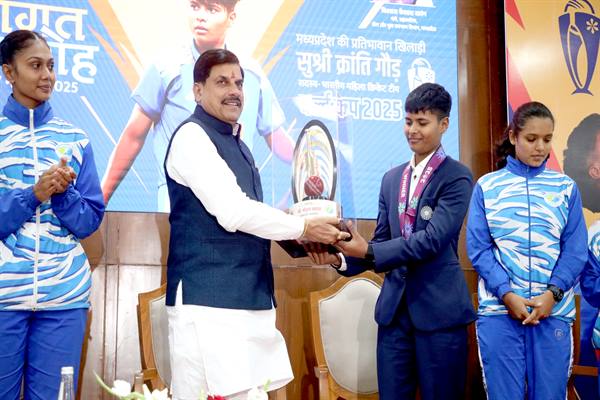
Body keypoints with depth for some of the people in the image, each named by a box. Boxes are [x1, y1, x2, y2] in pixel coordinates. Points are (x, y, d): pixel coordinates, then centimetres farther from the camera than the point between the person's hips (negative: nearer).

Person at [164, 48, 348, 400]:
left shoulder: (236, 144, 19)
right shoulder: (192, 136, -9)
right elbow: (232, 213, -18)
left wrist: (297, 235, 8)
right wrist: (303, 228, -11)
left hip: (249, 297, 9)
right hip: (209, 300, -9)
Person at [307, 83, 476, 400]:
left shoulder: (457, 177, -7)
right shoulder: (391, 178, 13)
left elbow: (432, 239, -18)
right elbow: (382, 242, 12)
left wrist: (368, 251, -23)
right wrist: (342, 258, -6)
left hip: (439, 308, -5)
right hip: (394, 305, 6)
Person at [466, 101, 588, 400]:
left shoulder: (566, 187, 7)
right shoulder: (487, 186, 4)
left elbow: (575, 250, 3)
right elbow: (478, 248, 0)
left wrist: (552, 294, -10)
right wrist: (507, 295, -11)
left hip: (553, 310, 1)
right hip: (498, 310, -1)